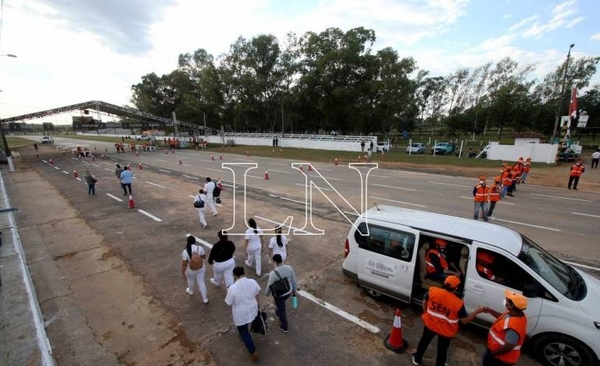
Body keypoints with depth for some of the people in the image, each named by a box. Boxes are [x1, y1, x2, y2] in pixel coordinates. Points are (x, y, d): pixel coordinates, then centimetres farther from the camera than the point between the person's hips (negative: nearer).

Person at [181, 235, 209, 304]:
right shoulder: (199, 248, -15)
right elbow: (204, 257, -1)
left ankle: (191, 291, 54)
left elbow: (184, 264, -18)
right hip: (201, 268, 2)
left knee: (190, 280, 27)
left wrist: (183, 273, -7)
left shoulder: (185, 251, -22)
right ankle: (205, 299, 17)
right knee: (201, 282, 13)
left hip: (190, 270, -1)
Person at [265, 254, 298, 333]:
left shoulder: (273, 273, -32)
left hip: (279, 295, -5)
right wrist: (294, 290, 13)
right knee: (281, 304, 36)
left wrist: (266, 293, 4)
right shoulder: (289, 268, -18)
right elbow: (294, 281, -5)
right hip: (288, 292, 5)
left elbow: (270, 286, -17)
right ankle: (278, 313, 63)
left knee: (282, 310, 19)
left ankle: (285, 328, 40)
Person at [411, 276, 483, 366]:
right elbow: (465, 320, -12)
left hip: (430, 324, 2)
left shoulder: (433, 291, -20)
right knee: (442, 350, 24)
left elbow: (424, 303, -4)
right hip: (446, 331, -2)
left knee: (424, 341, 27)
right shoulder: (458, 303, -26)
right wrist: (477, 311, -3)